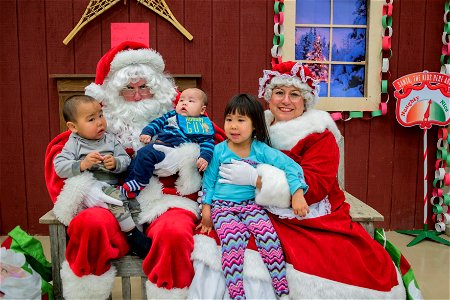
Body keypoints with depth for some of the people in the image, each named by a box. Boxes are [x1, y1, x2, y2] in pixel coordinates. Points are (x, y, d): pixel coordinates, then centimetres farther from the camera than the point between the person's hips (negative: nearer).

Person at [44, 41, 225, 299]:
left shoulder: (175, 110, 9)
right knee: (89, 223, -29)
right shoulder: (103, 116, 11)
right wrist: (84, 188, -11)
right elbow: (59, 150, 7)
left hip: (166, 200, -1)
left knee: (174, 232, -33)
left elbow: (217, 139, 6)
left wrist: (185, 157, -13)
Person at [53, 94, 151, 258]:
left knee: (133, 202, -17)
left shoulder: (109, 139, 14)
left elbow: (126, 160, 7)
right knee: (113, 196, -31)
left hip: (113, 186, 5)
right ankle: (132, 233, -23)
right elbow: (59, 167, -8)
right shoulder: (74, 144, 3)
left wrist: (115, 163, -16)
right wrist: (83, 164, -23)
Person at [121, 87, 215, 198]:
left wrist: (205, 157, -17)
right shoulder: (172, 114, 25)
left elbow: (207, 142, 1)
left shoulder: (203, 124, 8)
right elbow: (158, 122, 27)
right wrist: (147, 132, 9)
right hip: (156, 142, 8)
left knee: (145, 153, -28)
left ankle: (139, 182, -15)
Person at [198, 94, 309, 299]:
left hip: (251, 204, 1)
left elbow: (291, 166, -5)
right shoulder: (219, 151, 1)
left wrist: (297, 194, -15)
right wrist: (206, 209, 5)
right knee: (233, 240, -27)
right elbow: (208, 180, 8)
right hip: (223, 205, 0)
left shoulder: (262, 150, -1)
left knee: (268, 235, -23)